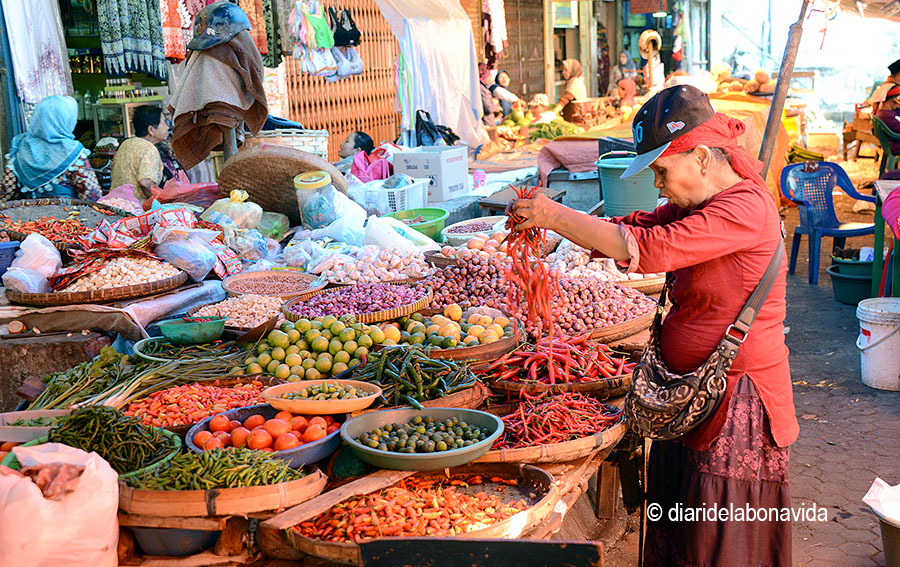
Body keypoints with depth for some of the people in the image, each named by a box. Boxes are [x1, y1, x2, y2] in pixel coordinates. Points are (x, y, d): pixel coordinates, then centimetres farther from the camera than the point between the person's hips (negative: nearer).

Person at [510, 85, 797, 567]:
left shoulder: (744, 207, -21)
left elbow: (648, 250, -30)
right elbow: (635, 228, 8)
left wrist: (556, 216, -23)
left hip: (736, 405, -9)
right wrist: (550, 219, -7)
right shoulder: (701, 202, 9)